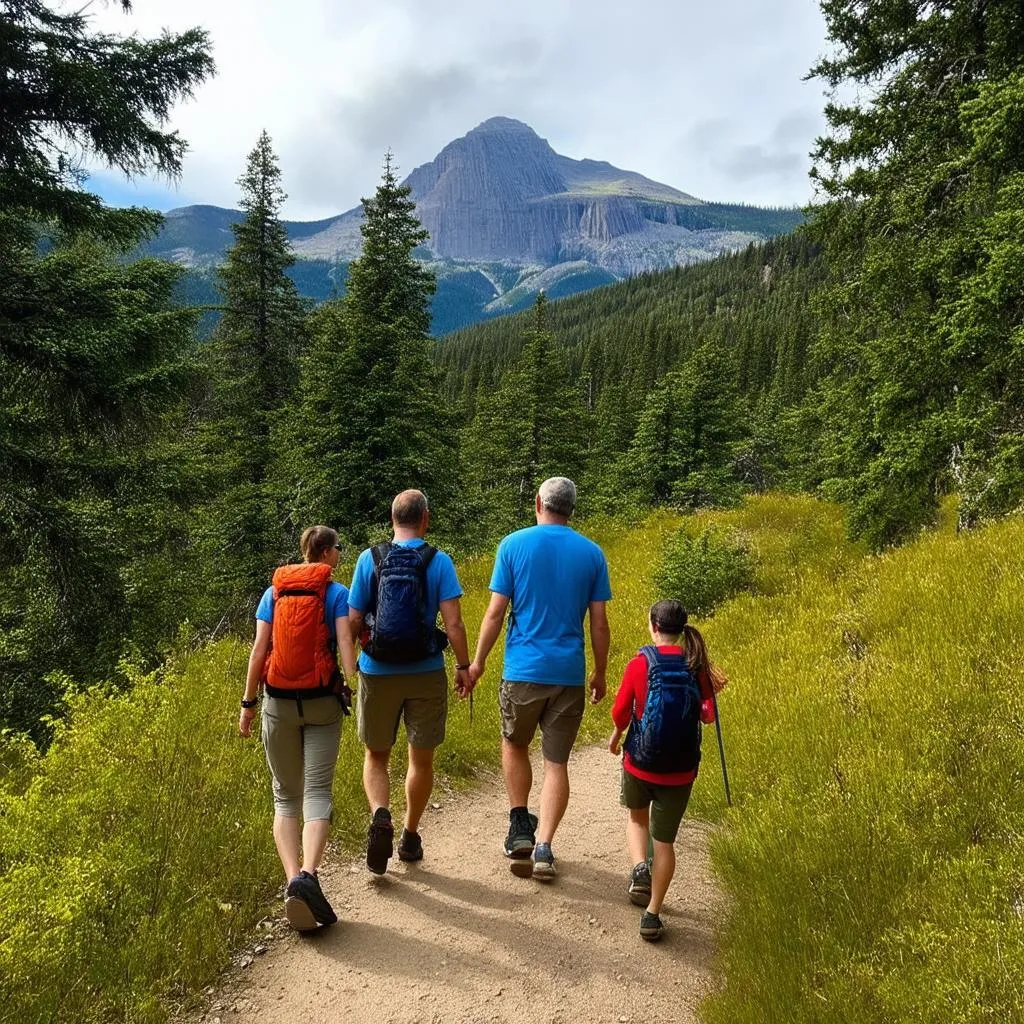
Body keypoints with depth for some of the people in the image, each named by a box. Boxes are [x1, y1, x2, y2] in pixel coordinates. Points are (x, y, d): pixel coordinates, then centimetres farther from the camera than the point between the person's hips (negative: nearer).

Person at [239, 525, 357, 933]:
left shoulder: (273, 592, 6)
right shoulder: (336, 593, -2)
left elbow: (259, 650, 2)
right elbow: (346, 646, -13)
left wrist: (248, 703, 7)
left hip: (278, 703, 2)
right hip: (322, 703, -2)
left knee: (285, 796, 12)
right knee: (317, 792, 0)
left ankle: (293, 879, -3)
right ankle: (308, 874, -22)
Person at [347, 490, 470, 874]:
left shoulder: (369, 559, -4)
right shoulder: (439, 562, -7)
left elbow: (353, 619, -2)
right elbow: (453, 622, -12)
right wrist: (464, 666, -1)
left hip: (377, 673, 1)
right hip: (426, 674, 0)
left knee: (376, 756, 17)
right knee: (421, 759, 16)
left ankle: (380, 815, -6)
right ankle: (410, 836, 26)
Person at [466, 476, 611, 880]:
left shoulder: (514, 545, -3)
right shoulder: (591, 553, 2)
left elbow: (496, 611, -5)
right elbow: (599, 623, 2)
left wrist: (478, 661, 5)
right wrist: (600, 673, 13)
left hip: (523, 669, -1)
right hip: (569, 673, 1)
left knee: (514, 744, 22)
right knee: (557, 762, 9)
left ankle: (520, 829, 18)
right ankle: (543, 848, 5)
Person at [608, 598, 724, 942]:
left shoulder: (640, 663, -12)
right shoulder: (697, 666, -7)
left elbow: (620, 712, -5)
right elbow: (708, 715, -6)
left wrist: (616, 734, 15)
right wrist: (711, 690, 13)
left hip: (639, 761, -1)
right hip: (679, 771, 1)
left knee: (636, 817, 28)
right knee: (664, 841, 14)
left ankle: (639, 868, 6)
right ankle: (652, 915, 15)